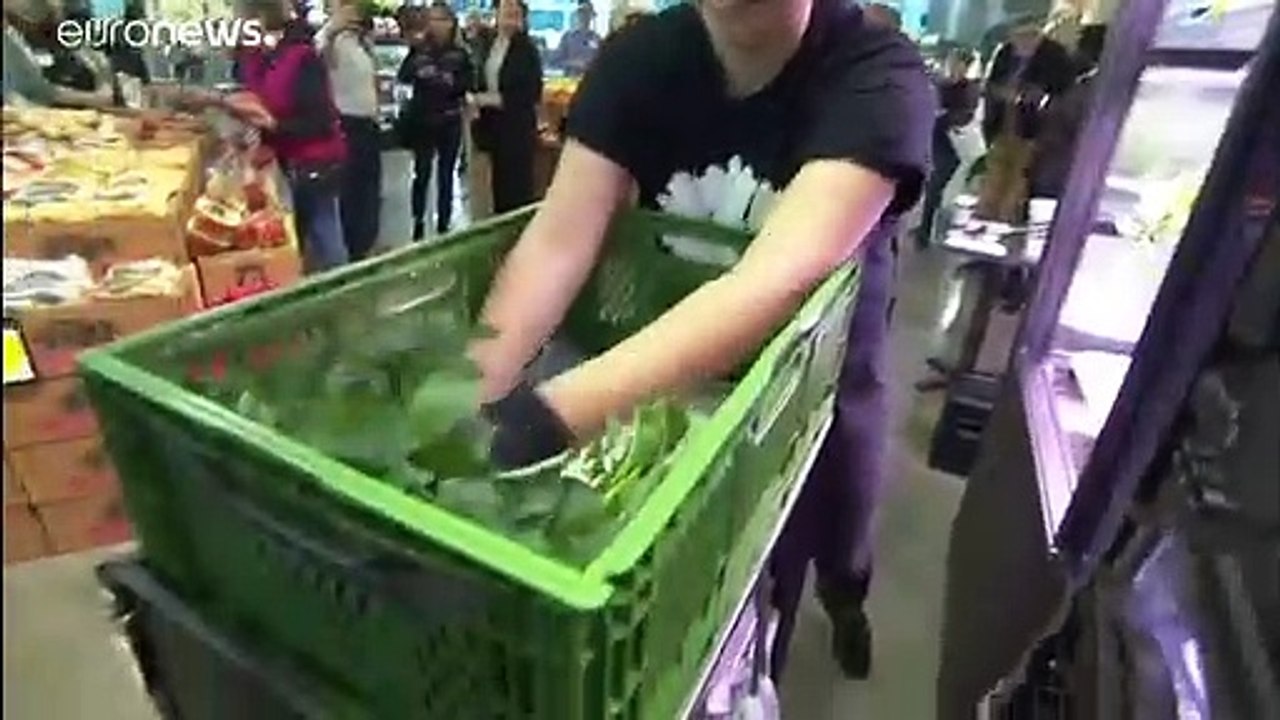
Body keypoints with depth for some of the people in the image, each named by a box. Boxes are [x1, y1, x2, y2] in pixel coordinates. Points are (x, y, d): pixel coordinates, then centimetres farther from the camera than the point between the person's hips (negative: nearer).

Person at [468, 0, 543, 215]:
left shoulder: (526, 48, -7)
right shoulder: (489, 45, 9)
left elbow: (532, 91, -12)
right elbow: (483, 80, 17)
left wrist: (501, 99, -16)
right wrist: (478, 98, -2)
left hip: (517, 123, -6)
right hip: (493, 121, 6)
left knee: (518, 180, -2)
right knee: (498, 178, 12)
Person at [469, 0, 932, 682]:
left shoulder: (877, 76, -24)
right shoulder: (639, 58, -13)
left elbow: (779, 278, -40)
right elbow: (557, 239, -22)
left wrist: (548, 413, -52)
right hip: (670, 382, 2)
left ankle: (844, 598, 60)